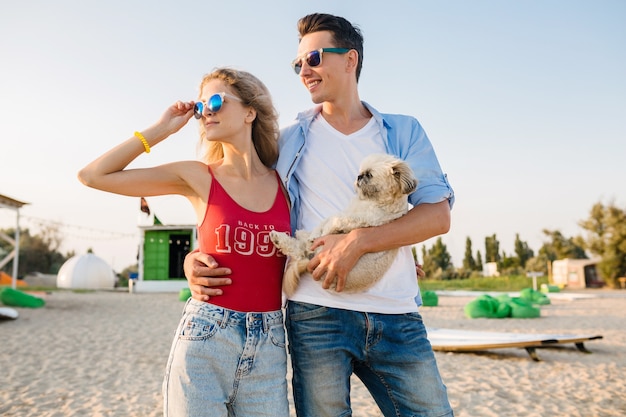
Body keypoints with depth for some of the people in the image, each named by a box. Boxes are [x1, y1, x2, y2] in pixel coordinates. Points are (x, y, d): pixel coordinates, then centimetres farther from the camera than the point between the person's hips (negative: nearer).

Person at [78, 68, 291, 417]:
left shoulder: (285, 183, 3)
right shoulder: (197, 178, 0)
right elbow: (93, 175, 0)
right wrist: (161, 130, 1)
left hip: (269, 347, 2)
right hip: (205, 340, -1)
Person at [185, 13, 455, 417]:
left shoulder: (404, 132, 9)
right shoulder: (290, 141, 10)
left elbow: (438, 214, -2)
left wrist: (357, 241, -16)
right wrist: (198, 257, -8)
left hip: (396, 317, 1)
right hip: (317, 315, 0)